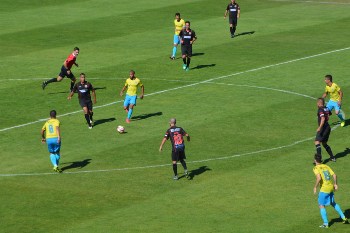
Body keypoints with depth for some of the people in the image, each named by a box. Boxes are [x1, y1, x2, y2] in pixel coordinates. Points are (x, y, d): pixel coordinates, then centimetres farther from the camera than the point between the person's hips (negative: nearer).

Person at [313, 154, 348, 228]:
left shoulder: (316, 168, -11)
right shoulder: (326, 166, 9)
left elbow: (319, 178, -25)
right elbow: (334, 175, 5)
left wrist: (315, 187, -15)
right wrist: (335, 184, 16)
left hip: (324, 189, -7)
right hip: (331, 187, 7)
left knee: (321, 205, 6)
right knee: (333, 203, 25)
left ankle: (325, 223, 5)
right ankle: (343, 217, 26)